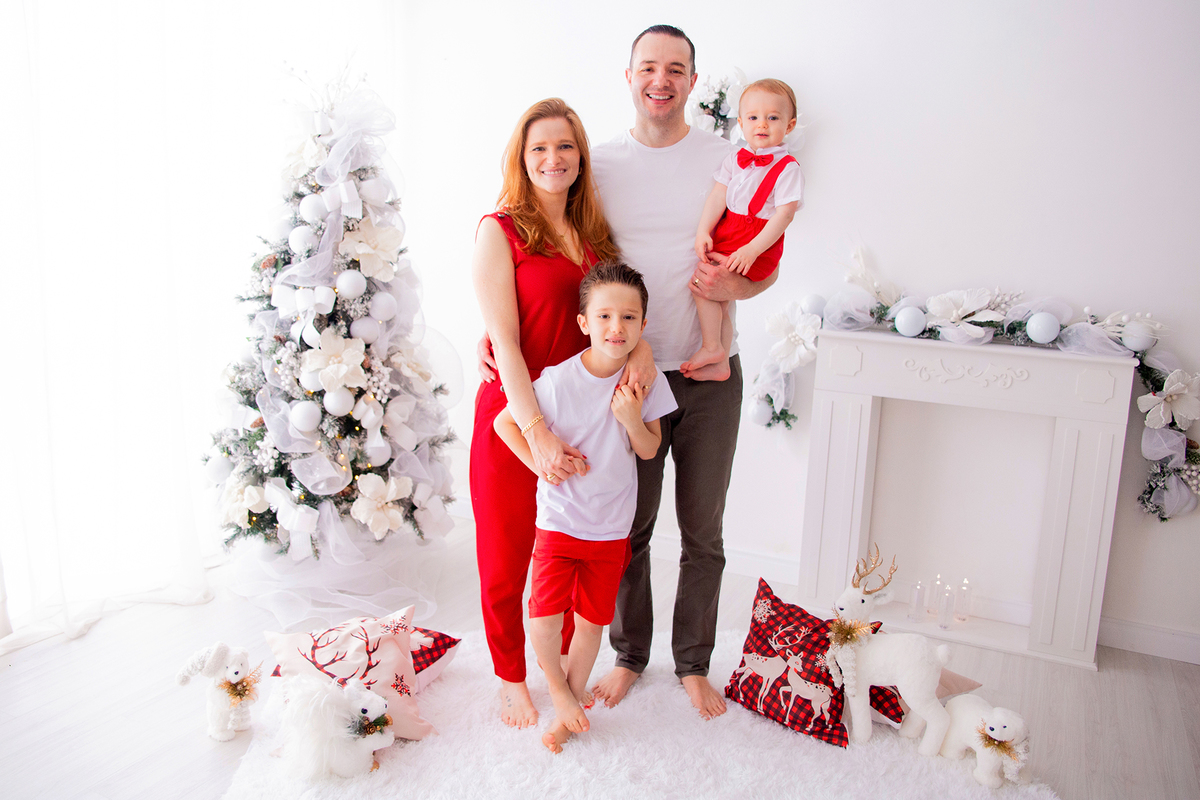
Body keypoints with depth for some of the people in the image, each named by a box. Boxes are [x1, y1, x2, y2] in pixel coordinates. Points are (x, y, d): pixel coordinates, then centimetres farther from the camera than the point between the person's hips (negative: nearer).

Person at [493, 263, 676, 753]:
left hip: (611, 526, 2)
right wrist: (540, 464, -12)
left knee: (592, 621, 11)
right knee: (545, 616, -6)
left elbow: (649, 451, -1)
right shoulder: (558, 380, -16)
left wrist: (632, 419, -20)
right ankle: (559, 689, 25)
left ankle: (569, 705, 34)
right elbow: (504, 422, -5)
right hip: (559, 520, -2)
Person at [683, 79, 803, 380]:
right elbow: (718, 196, 5)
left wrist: (752, 250, -25)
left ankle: (711, 347, -2)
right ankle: (720, 364, 20)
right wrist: (703, 231, -10)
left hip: (759, 245, -6)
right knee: (719, 298, 8)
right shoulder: (735, 159, 9)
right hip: (726, 236, 7)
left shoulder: (788, 168, -9)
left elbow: (784, 215, -17)